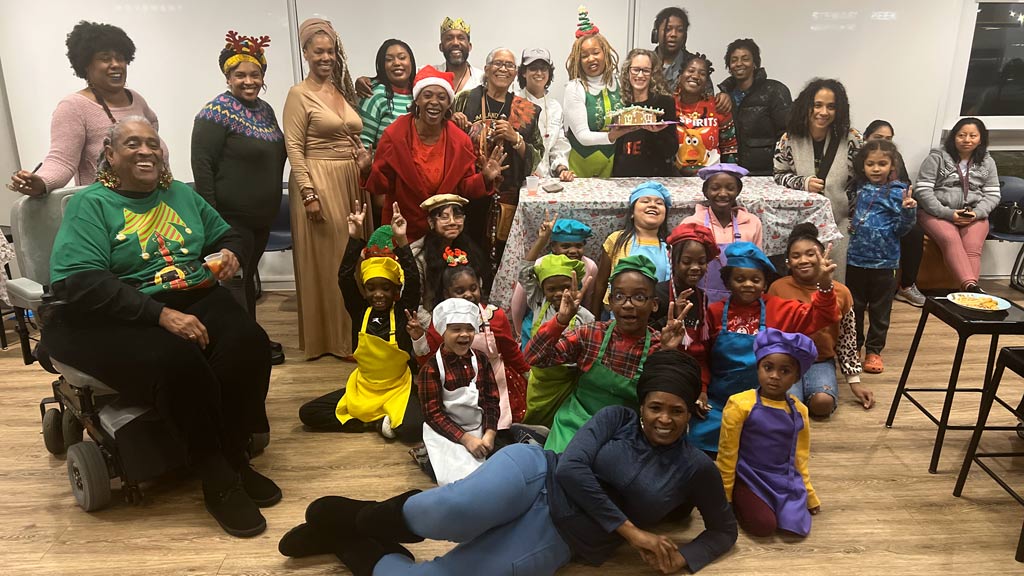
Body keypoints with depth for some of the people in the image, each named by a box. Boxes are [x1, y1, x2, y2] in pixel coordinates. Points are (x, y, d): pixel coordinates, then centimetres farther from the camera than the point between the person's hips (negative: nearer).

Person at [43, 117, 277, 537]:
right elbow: (77, 282, -17)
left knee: (249, 345, -26)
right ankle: (218, 482, -17)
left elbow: (226, 234, 29)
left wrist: (229, 253, 2)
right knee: (179, 363, -35)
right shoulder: (90, 204, -3)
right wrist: (160, 314, -26)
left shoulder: (181, 195, 16)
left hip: (195, 300, 5)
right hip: (115, 319, -5)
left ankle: (236, 459, -9)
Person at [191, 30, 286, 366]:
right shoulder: (217, 111, -11)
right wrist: (210, 216, -19)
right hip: (231, 217, -8)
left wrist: (272, 206, 17)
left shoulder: (265, 109, 12)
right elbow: (202, 164, -15)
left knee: (247, 276, 16)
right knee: (233, 280, -1)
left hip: (262, 216, 8)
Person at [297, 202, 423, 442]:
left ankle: (375, 419, 0)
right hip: (362, 388, 4)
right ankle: (376, 422, -5)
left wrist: (402, 241, -32)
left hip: (398, 388, -4)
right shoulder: (360, 312, -2)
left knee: (413, 429, -32)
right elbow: (344, 279, -12)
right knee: (308, 413, -7)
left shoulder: (402, 311, -8)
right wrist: (354, 238, -21)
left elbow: (413, 282, -22)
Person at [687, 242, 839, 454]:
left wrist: (825, 286, -19)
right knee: (702, 436, -12)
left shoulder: (779, 309, 0)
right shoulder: (714, 312, -5)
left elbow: (819, 317, -3)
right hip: (718, 401, -1)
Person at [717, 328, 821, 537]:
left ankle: (778, 504, 17)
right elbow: (727, 454, -8)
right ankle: (739, 503, 9)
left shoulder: (799, 411, 0)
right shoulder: (740, 405, -16)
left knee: (796, 527, -14)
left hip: (786, 481, 4)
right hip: (749, 479, -4)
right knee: (764, 526, -22)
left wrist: (809, 495, 17)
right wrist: (724, 498, -2)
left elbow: (800, 457, 13)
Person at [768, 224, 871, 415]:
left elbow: (847, 341, 8)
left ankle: (809, 393, 6)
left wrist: (854, 381, 8)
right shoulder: (778, 288, -8)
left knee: (823, 403, -28)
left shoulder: (841, 292, -1)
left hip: (822, 362, 2)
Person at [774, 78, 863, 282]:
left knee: (837, 280, 4)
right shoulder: (790, 139, -3)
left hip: (840, 223, 0)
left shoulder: (851, 139, -5)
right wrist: (804, 183, -13)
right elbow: (780, 175, 5)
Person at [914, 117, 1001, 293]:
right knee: (950, 239, -33)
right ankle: (971, 287, -48)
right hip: (937, 213, -3)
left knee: (973, 247, -26)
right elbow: (922, 191, -6)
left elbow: (993, 195, 11)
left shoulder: (987, 163, 14)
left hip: (974, 215, 3)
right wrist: (948, 213, -15)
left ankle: (967, 292, -39)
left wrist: (976, 213, -10)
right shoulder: (937, 157, 1)